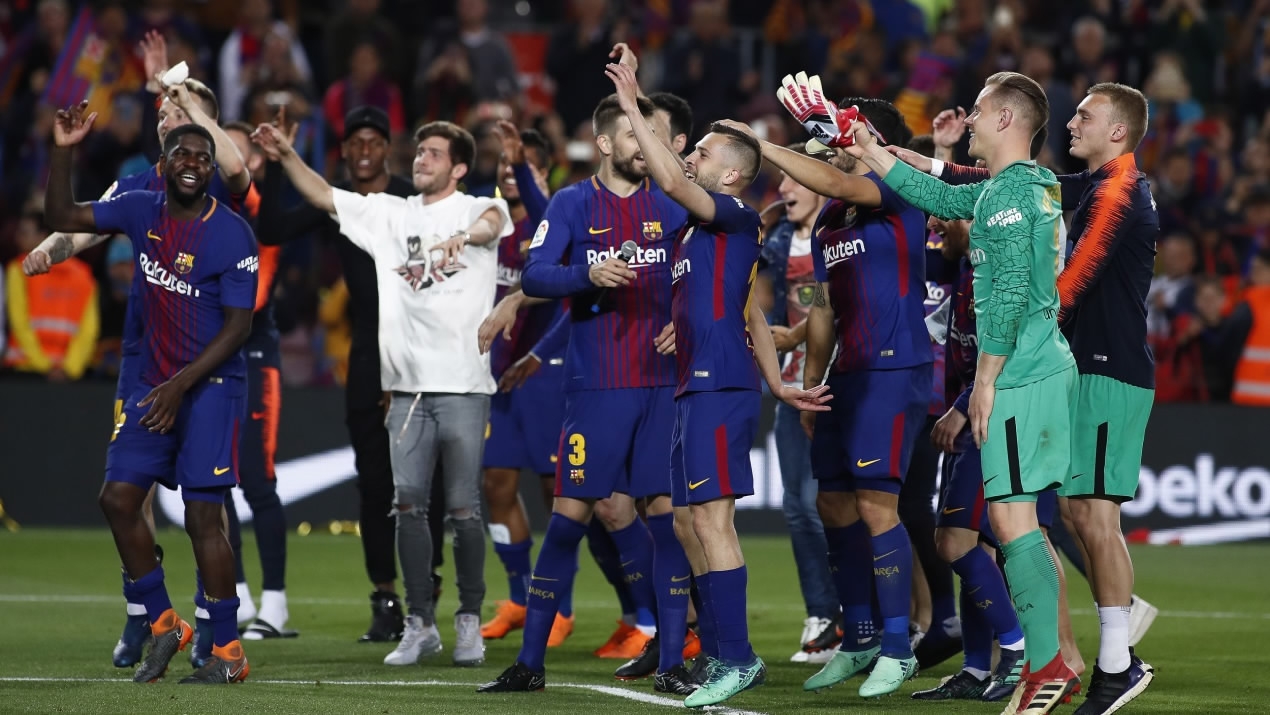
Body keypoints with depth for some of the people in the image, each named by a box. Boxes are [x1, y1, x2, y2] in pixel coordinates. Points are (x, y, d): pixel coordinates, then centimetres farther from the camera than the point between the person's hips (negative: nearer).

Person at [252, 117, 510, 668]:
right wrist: (287, 156, 1)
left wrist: (466, 237, -47)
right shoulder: (390, 214, 14)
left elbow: (492, 222, -24)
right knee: (408, 505, 2)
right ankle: (420, 624, 9)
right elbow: (323, 197, 15)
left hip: (463, 385, -4)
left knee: (463, 508, -2)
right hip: (407, 385, 4)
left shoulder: (475, 209, -1)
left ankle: (469, 622, 9)